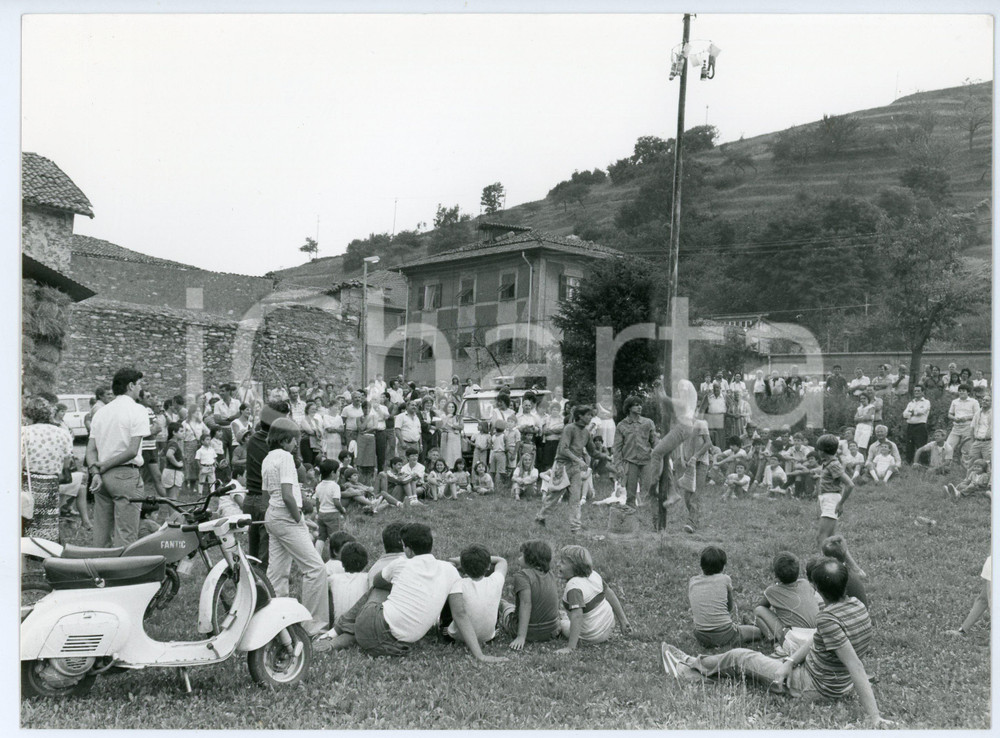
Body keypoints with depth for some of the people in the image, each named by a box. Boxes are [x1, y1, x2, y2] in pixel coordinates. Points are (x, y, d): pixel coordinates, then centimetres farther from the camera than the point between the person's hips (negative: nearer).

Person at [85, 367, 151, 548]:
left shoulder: (101, 412, 14)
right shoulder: (137, 410, -6)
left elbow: (91, 448, 6)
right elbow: (132, 451, -14)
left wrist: (95, 472, -4)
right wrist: (103, 466, -6)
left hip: (103, 477, 7)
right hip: (126, 475, -6)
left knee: (101, 533, 12)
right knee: (126, 535, -4)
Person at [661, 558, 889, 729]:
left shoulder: (828, 619, -34)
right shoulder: (857, 606, -7)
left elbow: (856, 668, -35)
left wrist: (874, 718, -34)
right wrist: (790, 662, 1)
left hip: (818, 687, -8)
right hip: (841, 684, 8)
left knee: (739, 658, 10)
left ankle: (690, 668, 37)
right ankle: (692, 667, 42)